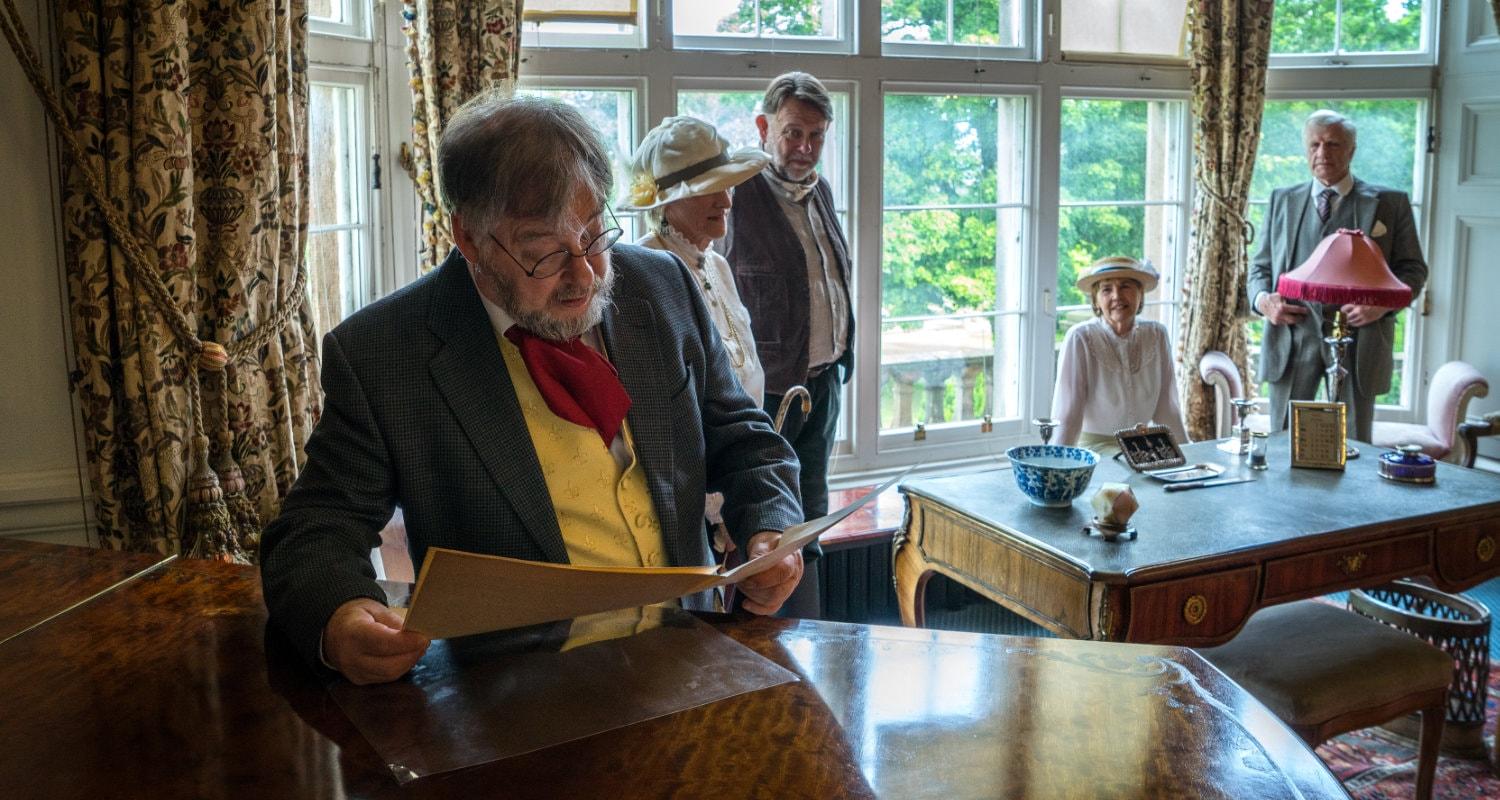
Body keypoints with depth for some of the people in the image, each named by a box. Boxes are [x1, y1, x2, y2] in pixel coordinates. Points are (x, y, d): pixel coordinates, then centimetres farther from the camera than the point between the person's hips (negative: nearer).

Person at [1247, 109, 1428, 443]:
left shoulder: (1390, 203, 8)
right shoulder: (1282, 200, 15)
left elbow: (1413, 268, 7)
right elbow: (1261, 266, 16)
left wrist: (1385, 303, -12)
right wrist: (1263, 300, -5)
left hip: (1357, 343, -1)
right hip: (1292, 338, 2)